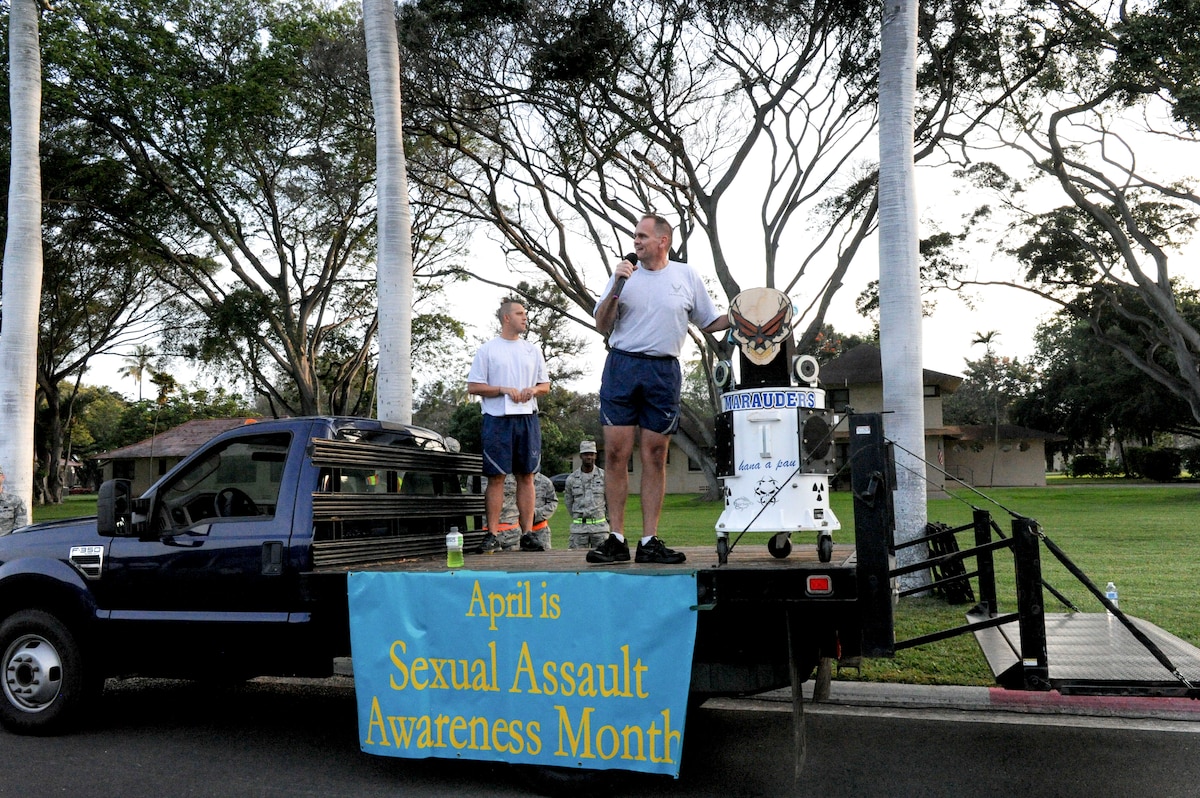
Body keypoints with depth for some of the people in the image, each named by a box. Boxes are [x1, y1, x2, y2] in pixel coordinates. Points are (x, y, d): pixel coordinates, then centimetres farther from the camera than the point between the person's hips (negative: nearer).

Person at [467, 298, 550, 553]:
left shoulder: (533, 350, 17)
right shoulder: (487, 350, 6)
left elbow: (545, 385, 19)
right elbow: (473, 387, 1)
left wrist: (532, 390, -4)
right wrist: (504, 390, -11)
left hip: (527, 418, 4)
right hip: (498, 418, -3)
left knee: (526, 476, 3)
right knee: (496, 477, -5)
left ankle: (527, 533, 5)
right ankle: (492, 535, -3)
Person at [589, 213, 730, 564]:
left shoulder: (687, 276, 10)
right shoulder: (625, 274, 9)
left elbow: (710, 322, 17)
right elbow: (602, 327, 6)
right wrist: (616, 288, -6)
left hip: (664, 372, 0)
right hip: (621, 367, 0)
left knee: (655, 457, 2)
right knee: (616, 453, -4)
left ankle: (649, 541, 7)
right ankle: (616, 540, 3)